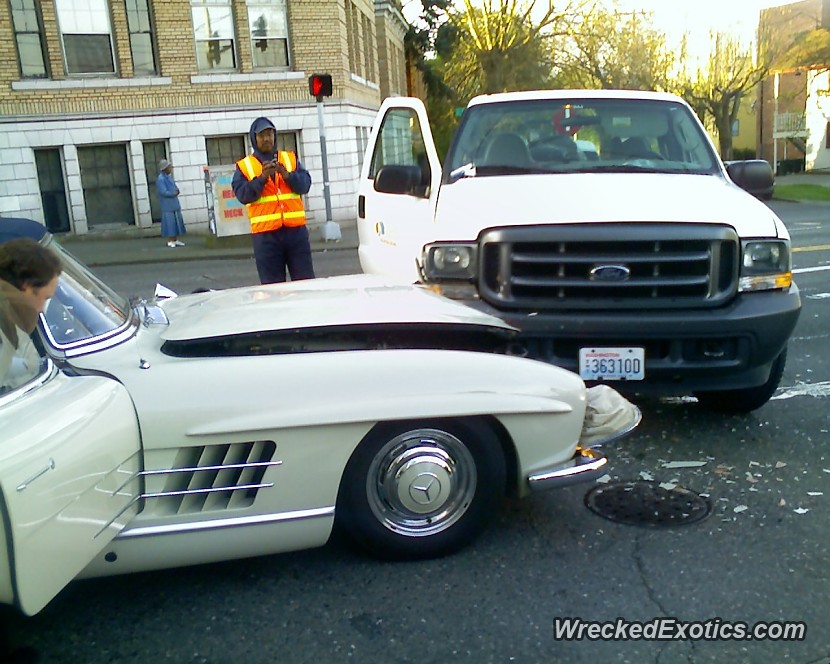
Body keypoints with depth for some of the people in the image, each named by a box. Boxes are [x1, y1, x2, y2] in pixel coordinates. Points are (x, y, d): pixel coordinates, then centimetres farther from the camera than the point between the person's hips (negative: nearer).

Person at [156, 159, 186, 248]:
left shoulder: (169, 176, 11)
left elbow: (174, 187, 21)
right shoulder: (161, 179, -16)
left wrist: (176, 190, -2)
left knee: (176, 221, 10)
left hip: (174, 204, 9)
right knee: (169, 222, -5)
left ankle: (175, 240, 16)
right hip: (168, 205, -9)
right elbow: (164, 192, -21)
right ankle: (170, 241, 2)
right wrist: (174, 193, -10)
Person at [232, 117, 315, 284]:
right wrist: (262, 178, -16)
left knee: (305, 281, 4)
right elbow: (242, 195, -5)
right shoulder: (244, 166, 8)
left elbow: (305, 184, 3)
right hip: (265, 233, -2)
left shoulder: (290, 159, 14)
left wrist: (286, 174, -14)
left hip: (295, 228, 2)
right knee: (272, 285, 0)